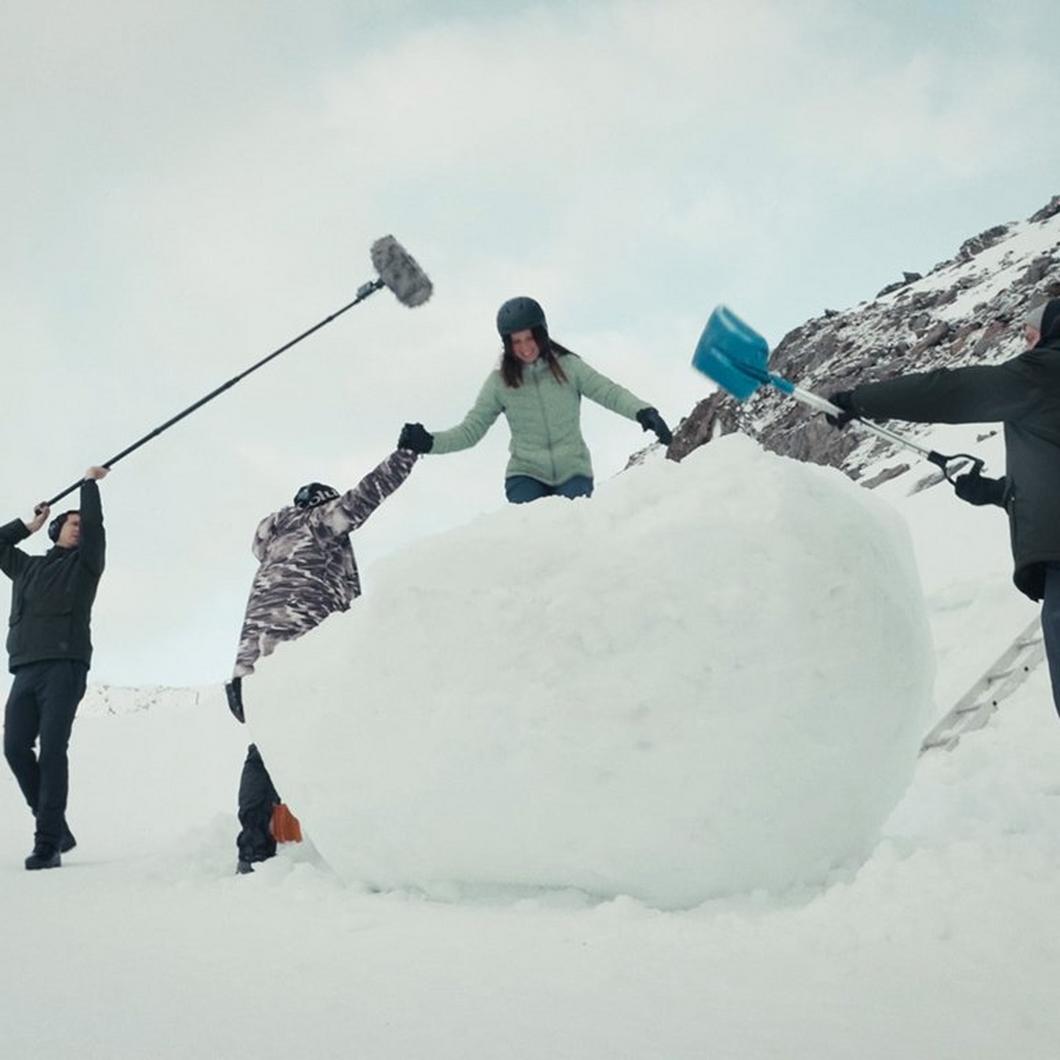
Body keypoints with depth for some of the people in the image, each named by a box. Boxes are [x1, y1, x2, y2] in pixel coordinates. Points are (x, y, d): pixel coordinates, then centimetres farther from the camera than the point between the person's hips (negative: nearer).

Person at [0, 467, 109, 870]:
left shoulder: (84, 563, 14)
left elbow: (95, 525, 1)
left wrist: (90, 482, 12)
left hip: (64, 666, -5)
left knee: (52, 750, -13)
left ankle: (48, 844, -15)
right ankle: (56, 828, 6)